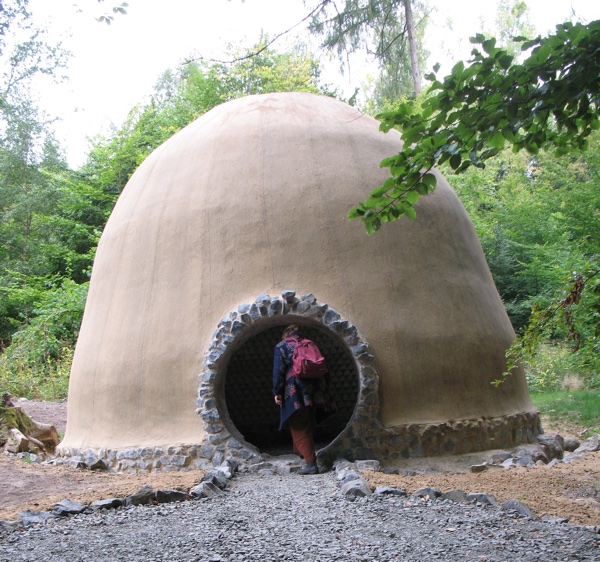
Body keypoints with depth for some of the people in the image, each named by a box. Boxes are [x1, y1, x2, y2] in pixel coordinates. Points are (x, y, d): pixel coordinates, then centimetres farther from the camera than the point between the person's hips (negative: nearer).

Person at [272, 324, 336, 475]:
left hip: (294, 395, -5)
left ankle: (310, 462, -8)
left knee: (299, 430, -2)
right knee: (307, 427, 20)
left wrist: (277, 392, -7)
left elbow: (278, 371, -9)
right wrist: (322, 392, 20)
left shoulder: (281, 346, 1)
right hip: (312, 394, 5)